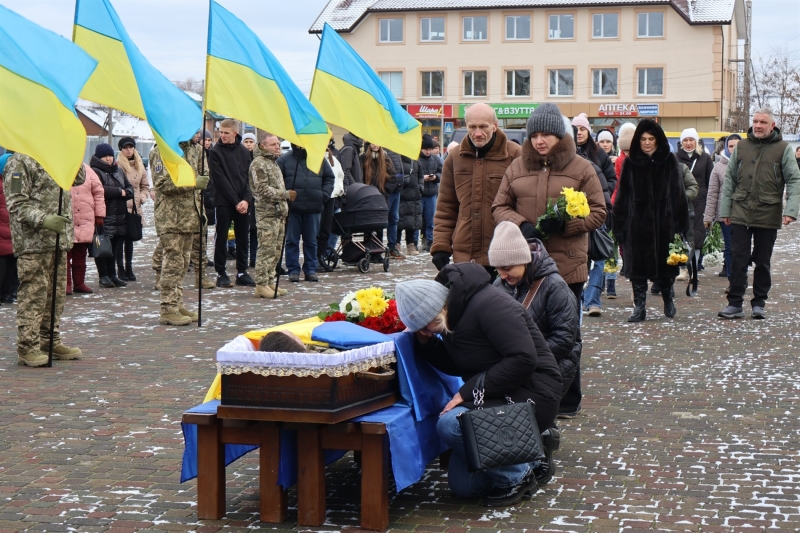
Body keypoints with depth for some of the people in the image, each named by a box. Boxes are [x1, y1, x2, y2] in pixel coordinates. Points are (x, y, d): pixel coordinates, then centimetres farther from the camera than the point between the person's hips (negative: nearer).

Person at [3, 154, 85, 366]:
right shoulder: (21, 161, -9)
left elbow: (79, 178, 20)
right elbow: (17, 203, -15)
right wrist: (43, 220, -27)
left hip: (59, 240, 8)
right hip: (33, 243, -8)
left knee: (57, 293, 13)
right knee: (33, 294, -8)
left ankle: (50, 342, 22)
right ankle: (27, 348, -3)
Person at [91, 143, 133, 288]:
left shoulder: (118, 170, 18)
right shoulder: (95, 172, -7)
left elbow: (130, 187, 18)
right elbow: (100, 190, -22)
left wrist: (126, 193, -6)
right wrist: (120, 192, -12)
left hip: (119, 217, 7)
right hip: (103, 217, -7)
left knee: (116, 247, 10)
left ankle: (113, 275, 17)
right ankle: (103, 276, 5)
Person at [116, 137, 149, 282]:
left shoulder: (140, 166, 12)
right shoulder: (117, 165, -8)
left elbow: (145, 186, 18)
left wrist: (142, 198, 3)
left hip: (134, 208, 5)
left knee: (130, 239, 12)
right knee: (120, 239, 0)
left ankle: (129, 268, 19)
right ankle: (120, 269, 5)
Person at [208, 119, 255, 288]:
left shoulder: (245, 152, 10)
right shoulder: (215, 152, -2)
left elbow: (249, 178, 6)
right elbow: (220, 180, -8)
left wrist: (246, 200, -9)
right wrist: (236, 201, -13)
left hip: (243, 203, 4)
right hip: (223, 202, -4)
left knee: (242, 238, 7)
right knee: (221, 238, 0)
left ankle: (242, 272, 14)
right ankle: (221, 273, 6)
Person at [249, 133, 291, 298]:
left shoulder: (273, 162, 21)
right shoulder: (258, 163, -10)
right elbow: (263, 189, -18)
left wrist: (285, 210, 25)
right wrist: (286, 195, -16)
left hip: (279, 214, 9)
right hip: (267, 214, -9)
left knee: (276, 251, 10)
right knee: (267, 250, -9)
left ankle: (270, 281, 16)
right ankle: (261, 285, -5)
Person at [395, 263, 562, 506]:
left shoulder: (489, 304, -22)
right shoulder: (454, 313, 4)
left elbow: (523, 359, -29)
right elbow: (456, 366, 14)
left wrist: (468, 391, -25)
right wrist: (425, 342, -5)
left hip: (531, 395, -9)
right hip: (496, 397, 9)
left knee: (450, 424, -30)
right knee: (463, 486, 3)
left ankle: (517, 476, -10)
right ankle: (530, 459, 21)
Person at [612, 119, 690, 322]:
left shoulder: (669, 162, 2)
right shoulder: (630, 163, 4)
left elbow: (678, 194, 0)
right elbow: (622, 197, 3)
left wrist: (680, 222, -7)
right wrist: (619, 223, -3)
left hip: (663, 222, -1)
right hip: (637, 223, 1)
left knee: (666, 265, 8)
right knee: (637, 266, 2)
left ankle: (669, 300, 29)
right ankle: (639, 307, 9)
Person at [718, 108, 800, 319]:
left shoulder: (783, 149, 1)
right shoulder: (741, 146, 8)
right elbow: (729, 179, 9)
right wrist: (725, 210, 4)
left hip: (768, 216, -1)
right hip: (740, 214, 1)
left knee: (763, 262, 9)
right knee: (738, 260, 0)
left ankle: (759, 303, 18)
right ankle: (735, 304, 4)